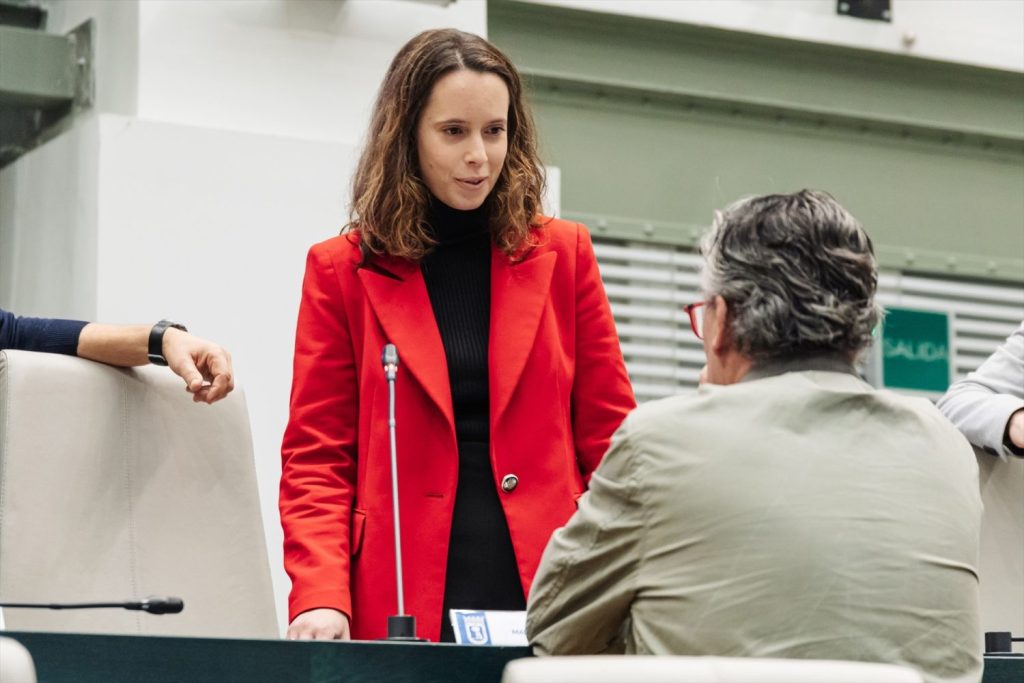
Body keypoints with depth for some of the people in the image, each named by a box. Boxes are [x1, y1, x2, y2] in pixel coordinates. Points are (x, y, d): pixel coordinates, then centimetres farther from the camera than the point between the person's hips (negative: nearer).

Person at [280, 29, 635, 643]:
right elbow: (318, 459, 3)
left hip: (546, 598, 1)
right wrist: (322, 600, -12)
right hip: (405, 610, -1)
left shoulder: (563, 254, 9)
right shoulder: (342, 270, 5)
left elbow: (608, 439, 8)